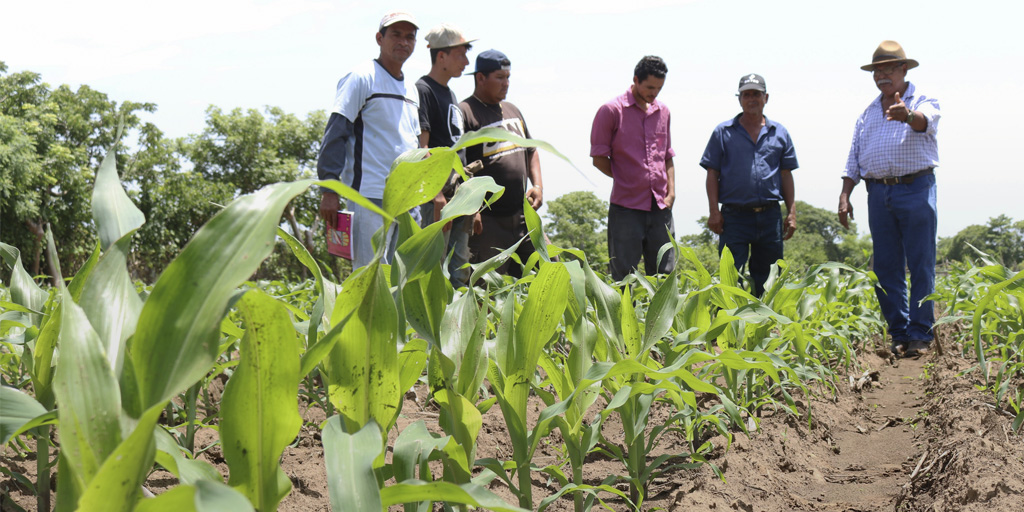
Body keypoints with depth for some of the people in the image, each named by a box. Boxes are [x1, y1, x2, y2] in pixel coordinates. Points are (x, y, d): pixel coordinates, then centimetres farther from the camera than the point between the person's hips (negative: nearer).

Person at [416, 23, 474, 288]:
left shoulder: (450, 95, 20)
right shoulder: (423, 90, -7)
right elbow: (421, 145, -15)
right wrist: (437, 193, -22)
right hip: (438, 194, -9)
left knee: (461, 271, 9)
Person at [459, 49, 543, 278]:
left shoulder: (512, 110, 18)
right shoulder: (465, 113, -9)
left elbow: (531, 151, 28)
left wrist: (537, 185, 11)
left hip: (521, 215, 8)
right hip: (487, 220, -8)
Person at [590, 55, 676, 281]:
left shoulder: (663, 112, 14)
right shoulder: (611, 110, -3)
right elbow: (599, 158, -2)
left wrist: (671, 193, 8)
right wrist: (630, 182, -1)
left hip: (660, 207, 5)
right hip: (626, 206, -5)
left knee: (665, 275, 5)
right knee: (624, 278, -2)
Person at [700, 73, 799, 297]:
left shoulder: (780, 133, 12)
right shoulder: (723, 132, 6)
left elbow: (786, 175, 13)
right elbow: (712, 174, 4)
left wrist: (791, 212, 6)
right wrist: (713, 211, -6)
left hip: (770, 216, 3)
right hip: (735, 215, -2)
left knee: (766, 280, 8)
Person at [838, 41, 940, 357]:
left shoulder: (923, 101, 5)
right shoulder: (868, 112, 19)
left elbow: (925, 121, -20)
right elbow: (854, 157, 18)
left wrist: (908, 115, -44)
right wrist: (844, 195, 6)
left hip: (915, 188, -5)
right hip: (878, 193, 5)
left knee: (921, 265, -5)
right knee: (886, 268, 4)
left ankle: (920, 334, 0)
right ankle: (899, 333, 11)